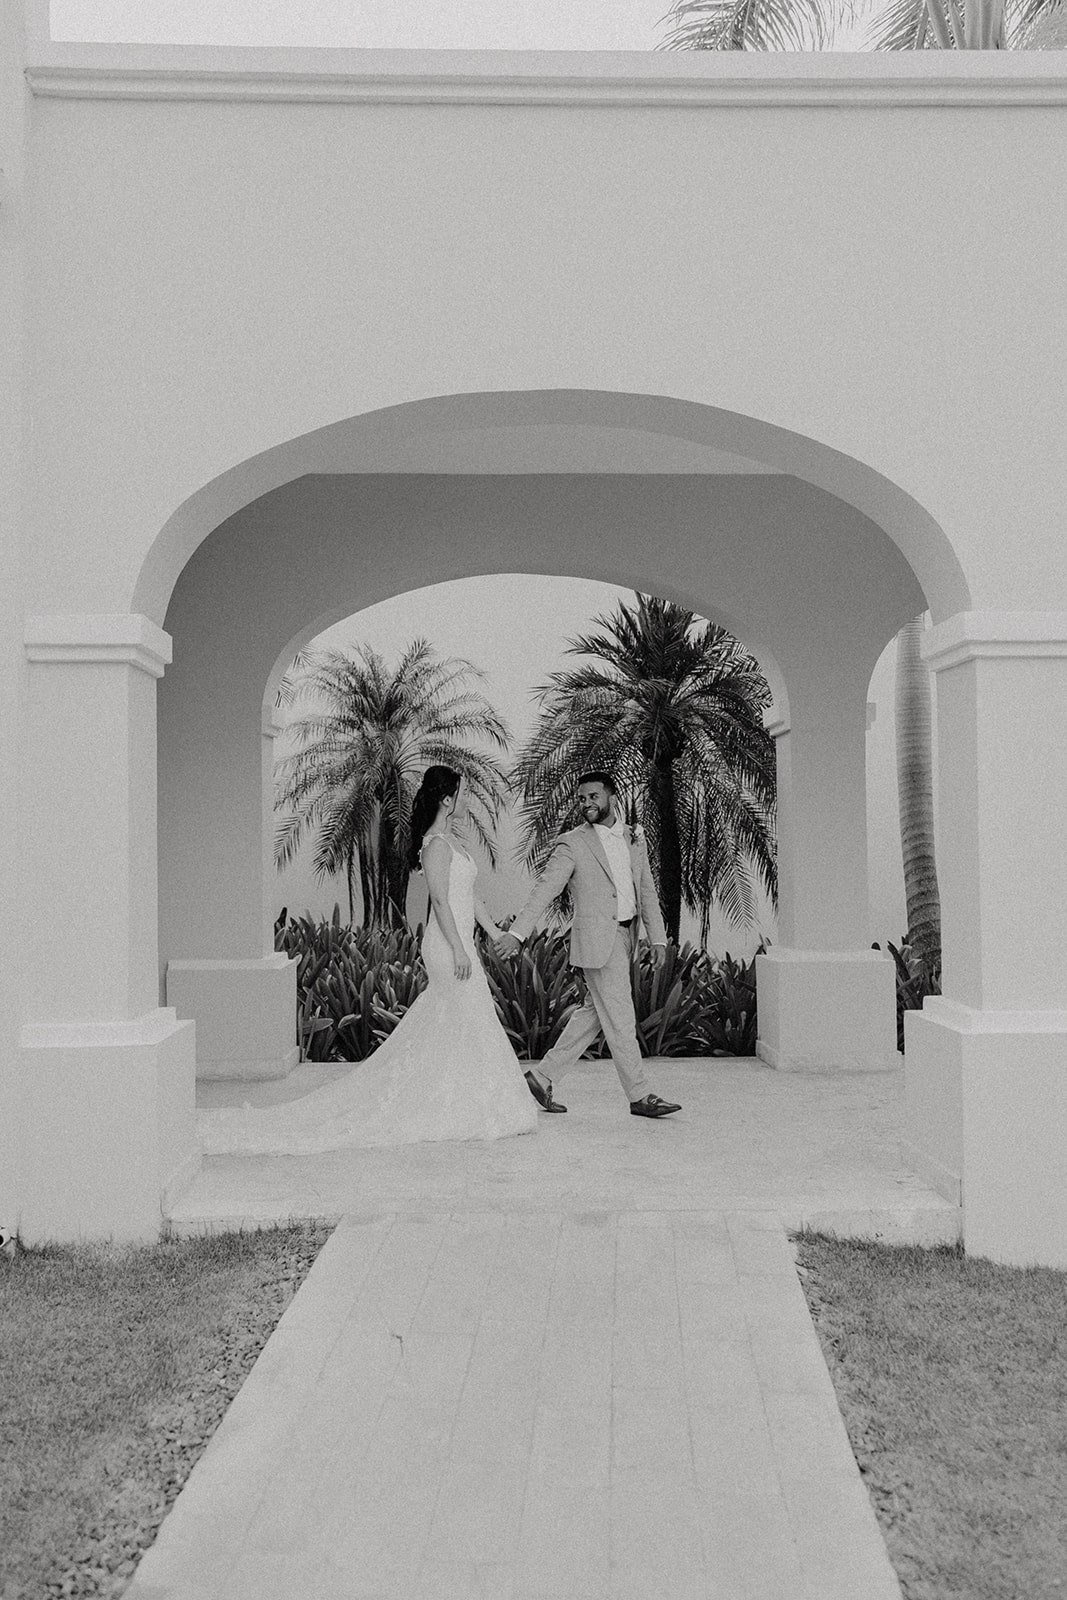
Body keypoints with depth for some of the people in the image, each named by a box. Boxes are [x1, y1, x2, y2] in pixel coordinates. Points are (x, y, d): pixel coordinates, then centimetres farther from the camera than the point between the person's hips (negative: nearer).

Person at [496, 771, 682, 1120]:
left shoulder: (633, 840, 12)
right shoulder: (572, 844, -6)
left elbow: (646, 891, 15)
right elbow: (544, 889, -11)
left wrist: (658, 936, 6)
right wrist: (516, 933, -20)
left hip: (623, 937, 7)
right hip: (596, 938, -7)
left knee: (594, 1013, 12)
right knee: (620, 1019, -4)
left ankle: (541, 1077, 22)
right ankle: (640, 1096, 5)